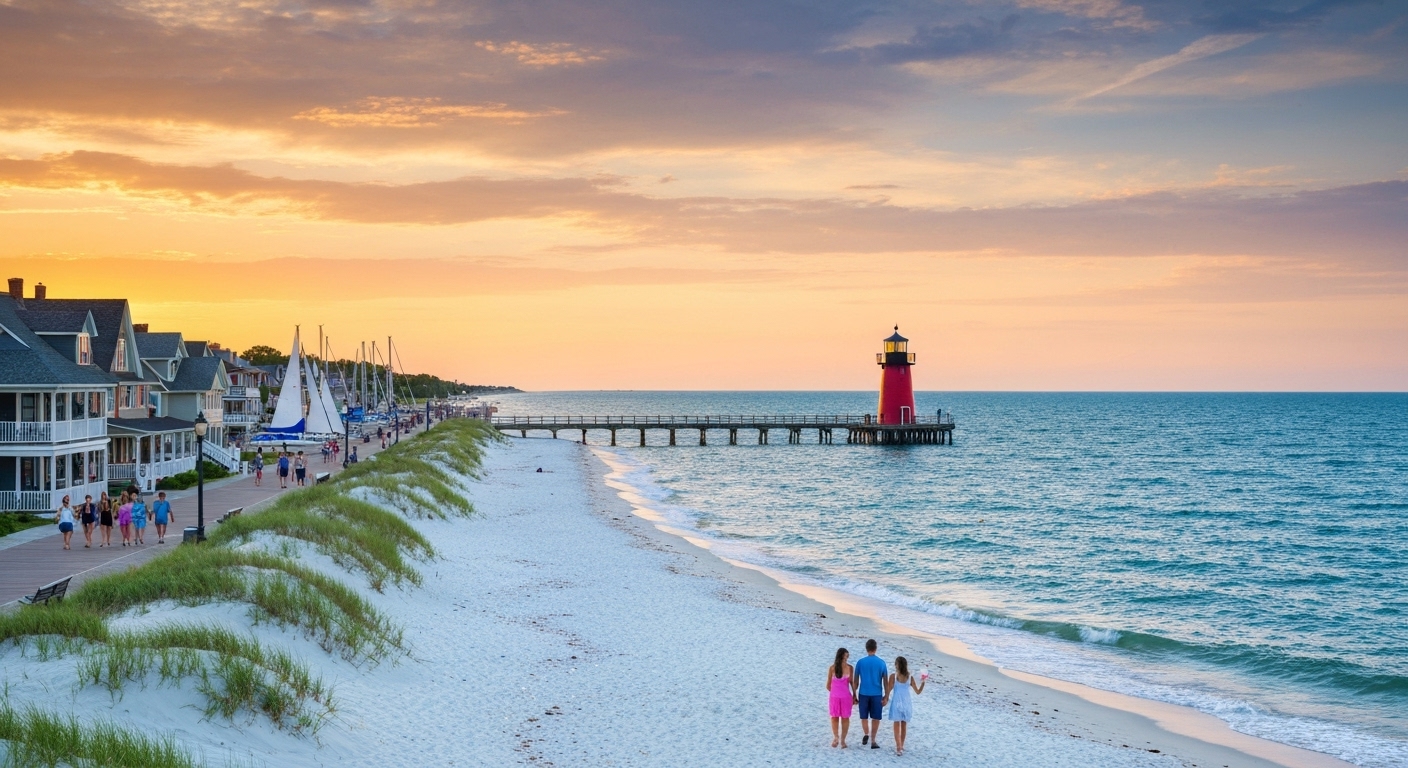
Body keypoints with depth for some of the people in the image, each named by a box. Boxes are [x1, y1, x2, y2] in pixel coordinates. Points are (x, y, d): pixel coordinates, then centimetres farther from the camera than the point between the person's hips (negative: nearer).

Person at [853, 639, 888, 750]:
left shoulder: (860, 662, -2)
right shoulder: (881, 663, -2)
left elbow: (856, 680, 1)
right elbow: (885, 681, -1)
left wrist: (855, 695, 11)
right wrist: (886, 696, 6)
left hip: (863, 694, 0)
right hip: (877, 694, 0)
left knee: (864, 717, 15)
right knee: (875, 718, 8)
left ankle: (866, 734, -6)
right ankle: (873, 741, 5)